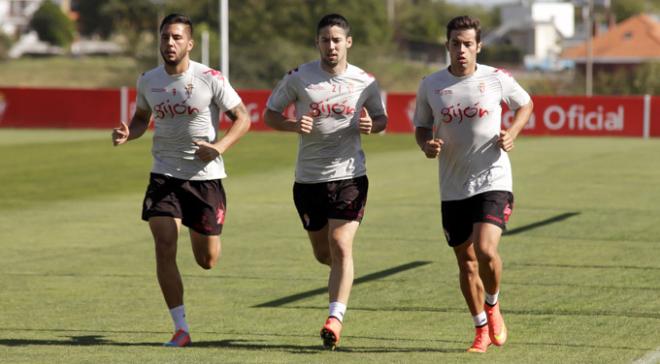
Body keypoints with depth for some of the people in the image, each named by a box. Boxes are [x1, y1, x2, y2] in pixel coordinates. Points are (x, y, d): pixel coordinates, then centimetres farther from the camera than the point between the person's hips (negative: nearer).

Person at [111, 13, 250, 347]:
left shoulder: (210, 79, -11)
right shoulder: (148, 81, 2)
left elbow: (242, 119, -6)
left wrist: (219, 147, -23)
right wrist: (127, 133, -4)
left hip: (205, 175, -2)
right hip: (164, 176, 2)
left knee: (207, 261, 7)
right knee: (164, 249, -13)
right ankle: (180, 328, -4)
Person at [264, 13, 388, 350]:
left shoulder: (365, 82, 1)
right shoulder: (298, 78, -2)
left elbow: (381, 118, 15)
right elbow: (270, 114, 5)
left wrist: (371, 126, -9)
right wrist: (294, 125, -15)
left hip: (349, 175, -1)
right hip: (308, 179, 1)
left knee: (341, 247, -14)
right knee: (323, 254, 11)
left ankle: (335, 319, -14)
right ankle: (341, 276, 47)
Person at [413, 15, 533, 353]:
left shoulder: (497, 79, -3)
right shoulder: (431, 85, 1)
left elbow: (525, 104, 14)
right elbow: (421, 127, 13)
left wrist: (511, 134, -4)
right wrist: (427, 145, -10)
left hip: (493, 182, -3)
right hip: (453, 189, 3)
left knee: (485, 250, -21)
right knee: (466, 262, 8)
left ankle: (492, 307, 9)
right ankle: (482, 329, 27)